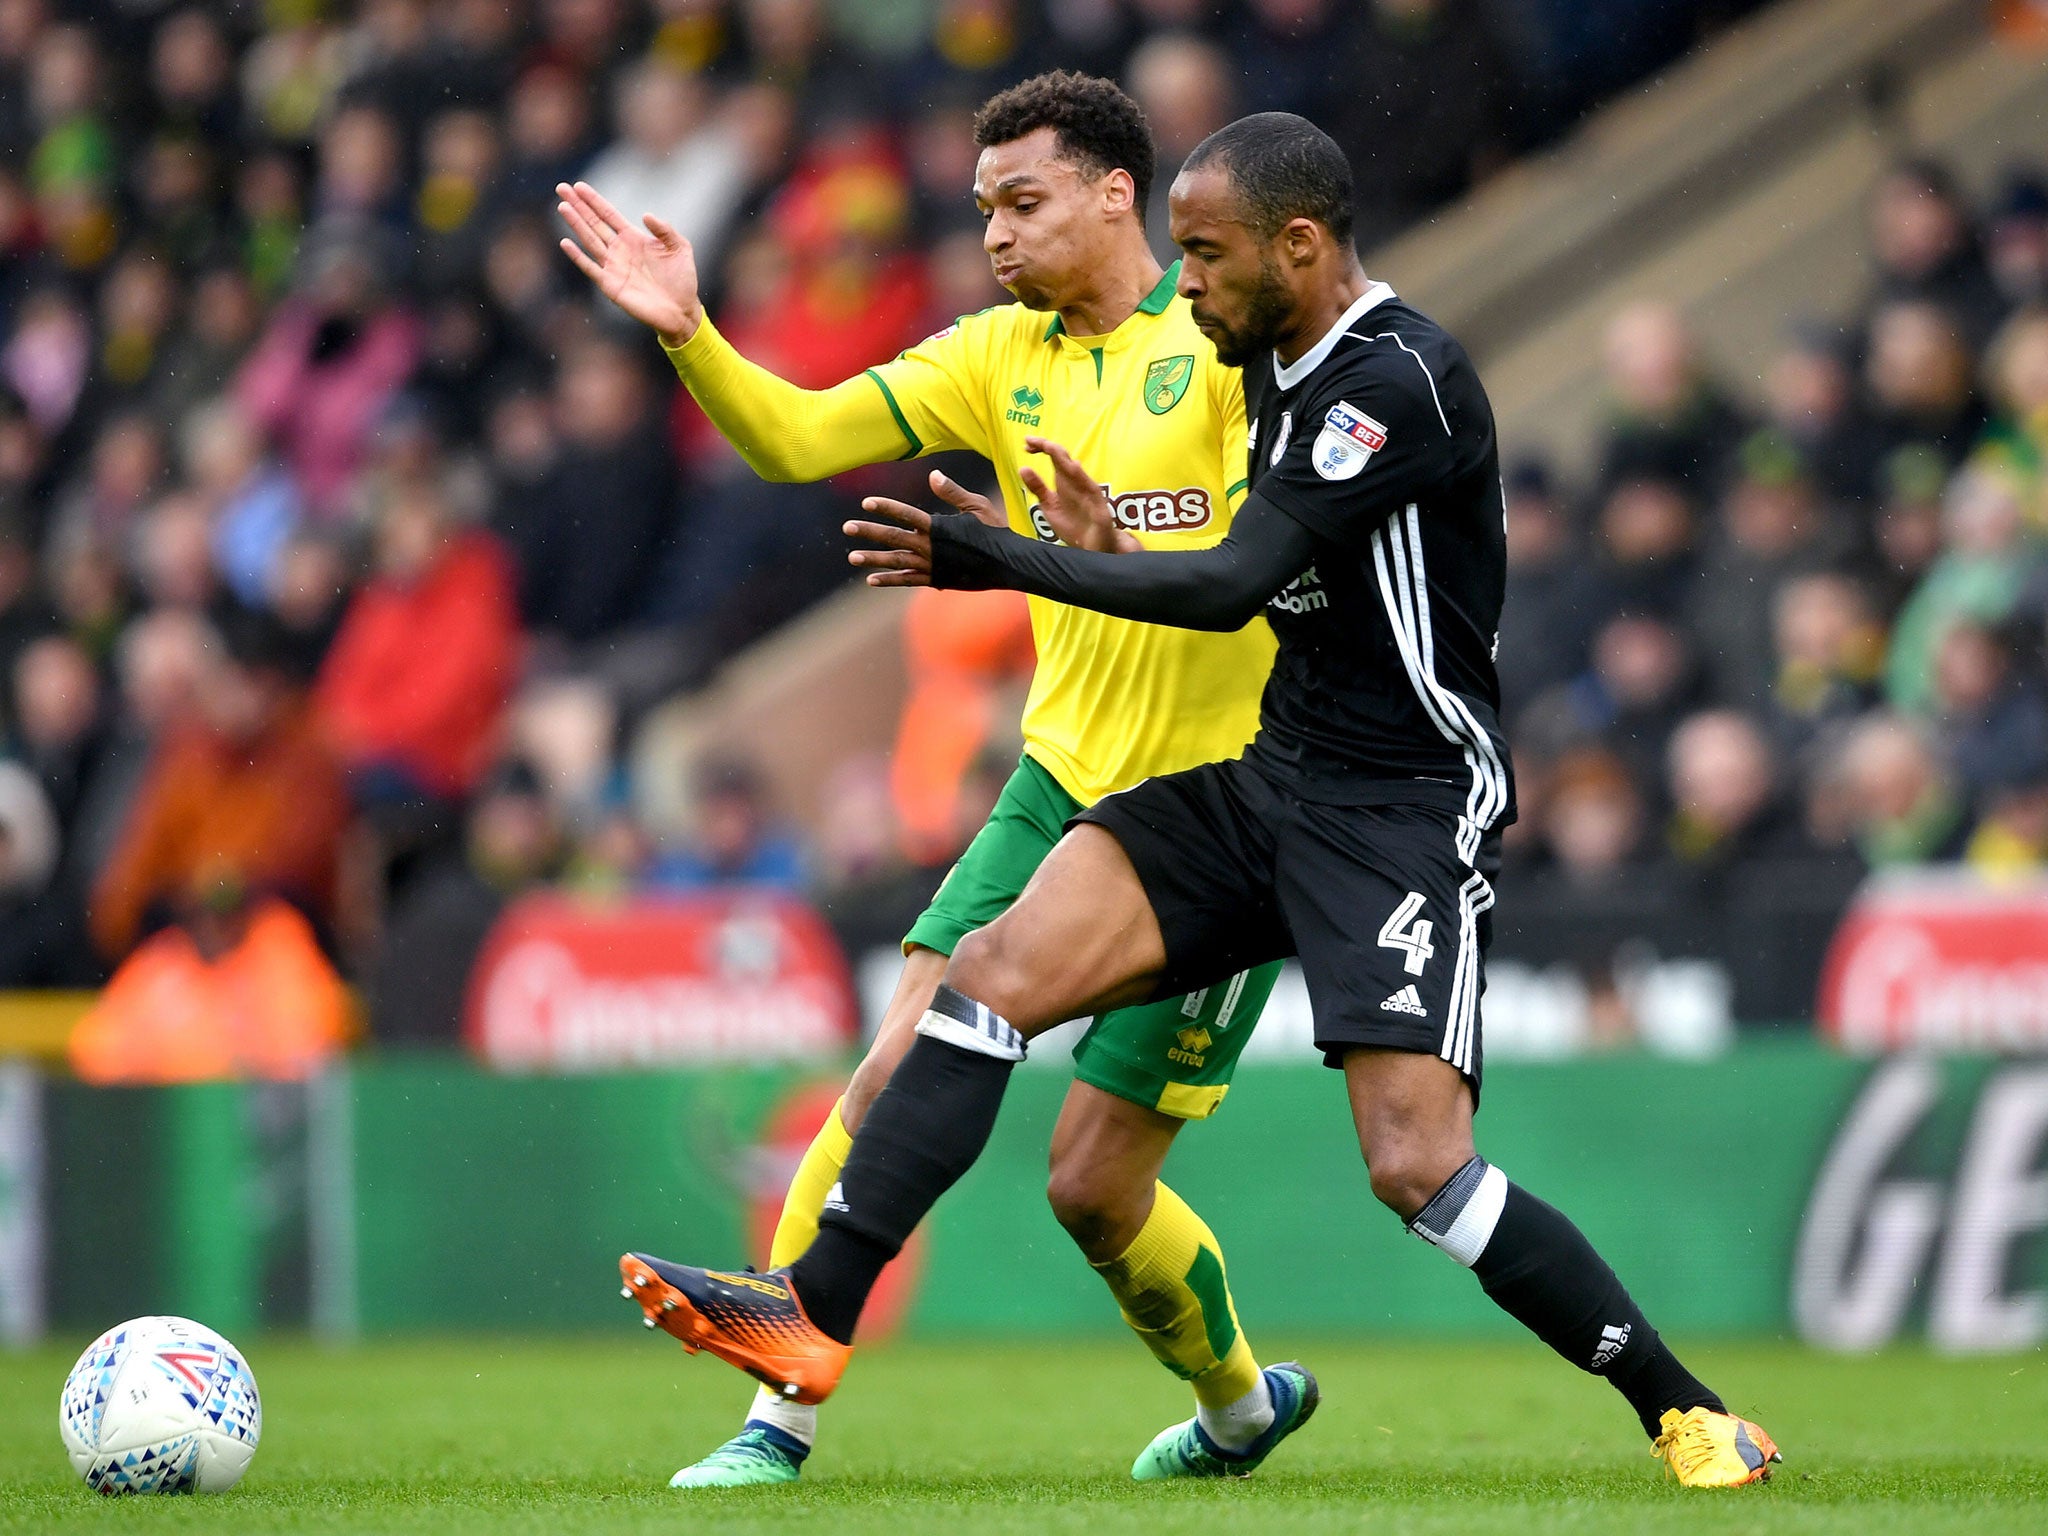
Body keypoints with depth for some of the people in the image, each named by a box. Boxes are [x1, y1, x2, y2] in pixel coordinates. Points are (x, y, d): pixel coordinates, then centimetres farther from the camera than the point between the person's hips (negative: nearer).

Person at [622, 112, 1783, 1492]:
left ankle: (1691, 1417, -4)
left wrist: (1011, 566, -26)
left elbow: (1239, 582, -25)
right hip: (1271, 781, 8)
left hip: (1410, 808, -8)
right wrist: (1111, 529, 16)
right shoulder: (1280, 370, 12)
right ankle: (815, 1312, -14)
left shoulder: (1402, 380, -18)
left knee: (1418, 1167, -19)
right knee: (1000, 968, -10)